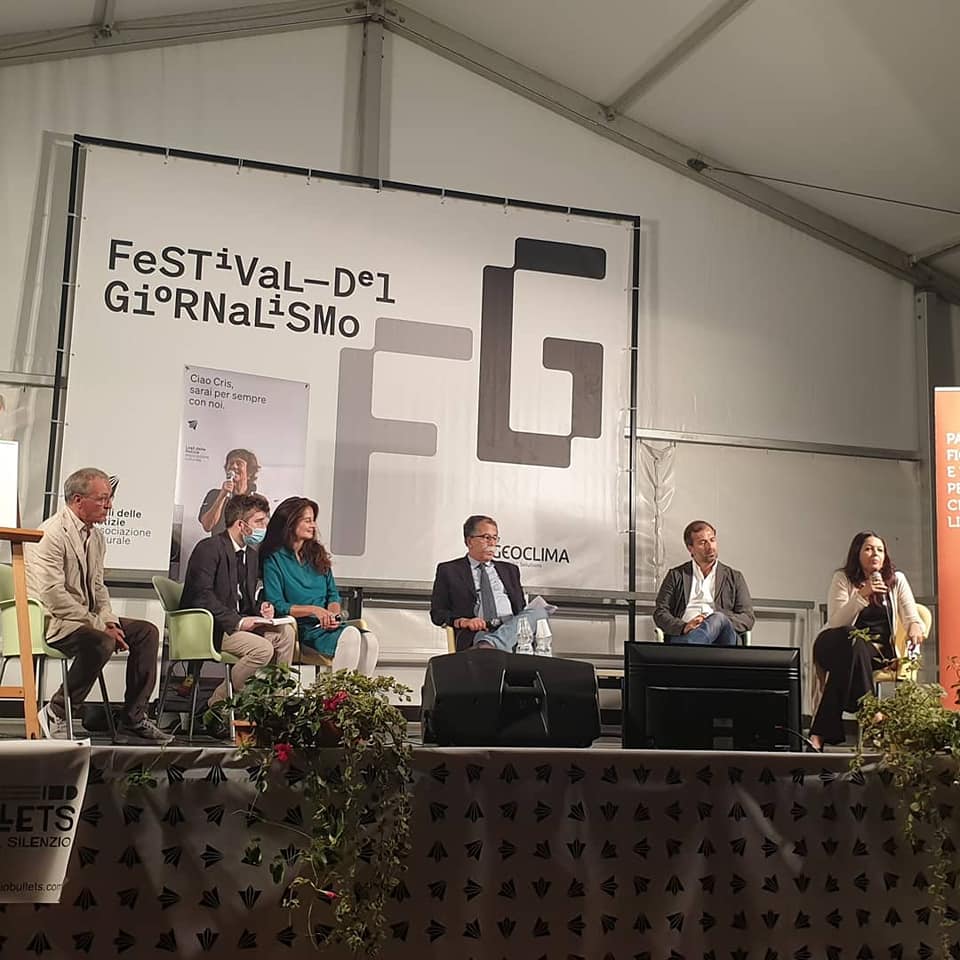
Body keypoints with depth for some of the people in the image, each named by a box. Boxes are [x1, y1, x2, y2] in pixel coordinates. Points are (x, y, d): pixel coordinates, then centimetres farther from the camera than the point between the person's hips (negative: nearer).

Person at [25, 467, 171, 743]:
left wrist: (109, 621, -2)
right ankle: (54, 714, -15)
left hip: (85, 617, 10)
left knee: (147, 632, 0)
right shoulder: (53, 533, -17)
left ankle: (133, 720, 0)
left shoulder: (96, 535, 12)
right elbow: (53, 595, -23)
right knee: (100, 642, -35)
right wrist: (100, 626, -22)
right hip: (50, 620, -10)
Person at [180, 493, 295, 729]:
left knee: (286, 632, -9)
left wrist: (260, 609, 0)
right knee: (262, 649, -26)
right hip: (206, 627, -9)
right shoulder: (209, 548, -12)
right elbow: (202, 596, -22)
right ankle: (216, 706, -14)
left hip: (238, 624, 9)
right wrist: (238, 621, -25)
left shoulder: (251, 555, 16)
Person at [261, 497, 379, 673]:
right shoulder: (274, 560, 3)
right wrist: (314, 610, -13)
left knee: (369, 640, -28)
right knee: (349, 635, -35)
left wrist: (333, 614, -2)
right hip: (300, 628, -5)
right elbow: (276, 605, -4)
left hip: (327, 625, 5)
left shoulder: (317, 554, 21)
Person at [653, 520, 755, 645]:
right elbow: (660, 613, 10)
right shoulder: (676, 575, 20)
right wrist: (684, 627, -13)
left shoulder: (734, 577, 24)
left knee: (719, 618, -38)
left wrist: (719, 622, -8)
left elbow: (748, 617, 14)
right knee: (720, 620, -35)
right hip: (682, 636, -2)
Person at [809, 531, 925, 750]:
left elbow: (911, 616, 1)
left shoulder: (896, 580, 9)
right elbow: (835, 623, -9)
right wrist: (862, 595, -20)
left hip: (880, 651, 1)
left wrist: (915, 626, -25)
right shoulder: (843, 579, 1)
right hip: (847, 647, -1)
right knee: (850, 638, -38)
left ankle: (822, 731, -34)